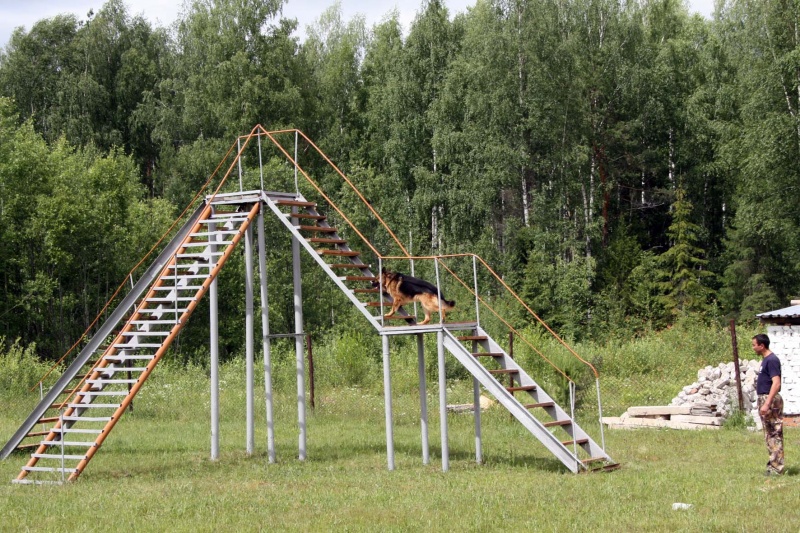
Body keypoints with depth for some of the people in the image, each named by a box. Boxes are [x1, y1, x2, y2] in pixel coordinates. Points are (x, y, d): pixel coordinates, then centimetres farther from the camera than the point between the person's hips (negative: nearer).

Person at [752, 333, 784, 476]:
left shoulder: (772, 360, -16)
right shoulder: (765, 360, 14)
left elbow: (776, 383, -24)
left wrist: (767, 403, -29)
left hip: (770, 400, -10)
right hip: (764, 399, 10)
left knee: (774, 434, -6)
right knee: (770, 435, 14)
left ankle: (776, 468, -4)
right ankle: (773, 464, 20)